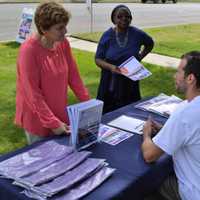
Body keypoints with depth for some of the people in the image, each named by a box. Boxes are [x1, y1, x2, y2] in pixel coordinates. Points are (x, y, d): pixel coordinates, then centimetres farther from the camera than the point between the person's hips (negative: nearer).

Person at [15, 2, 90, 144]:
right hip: (38, 119, -6)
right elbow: (32, 92, -22)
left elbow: (73, 75, 3)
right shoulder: (29, 50, -23)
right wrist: (52, 122, -22)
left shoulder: (63, 43, -4)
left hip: (60, 114, 6)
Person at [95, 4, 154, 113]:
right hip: (111, 82, -1)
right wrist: (110, 67, -21)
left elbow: (150, 44, 18)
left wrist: (140, 57, 5)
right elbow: (98, 59, -2)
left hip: (130, 82, 1)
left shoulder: (137, 34, -3)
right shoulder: (107, 35, -6)